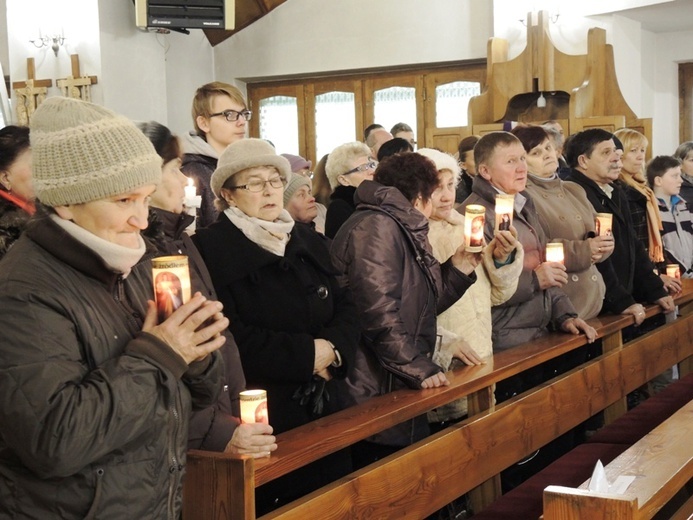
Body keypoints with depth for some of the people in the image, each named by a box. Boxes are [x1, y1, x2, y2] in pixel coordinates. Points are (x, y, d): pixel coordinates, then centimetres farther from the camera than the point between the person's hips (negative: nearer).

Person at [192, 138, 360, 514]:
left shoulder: (309, 242, 12)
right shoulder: (209, 250, -10)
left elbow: (345, 309, 8)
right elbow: (234, 339, -18)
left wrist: (333, 349, -13)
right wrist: (308, 353, -14)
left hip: (321, 409, 6)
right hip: (258, 415, -6)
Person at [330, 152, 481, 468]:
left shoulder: (404, 230, 19)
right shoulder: (376, 226, -13)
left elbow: (423, 305, 24)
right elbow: (379, 309, -23)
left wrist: (460, 267, 19)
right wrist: (418, 368, -22)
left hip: (397, 393, 11)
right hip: (375, 396, -10)